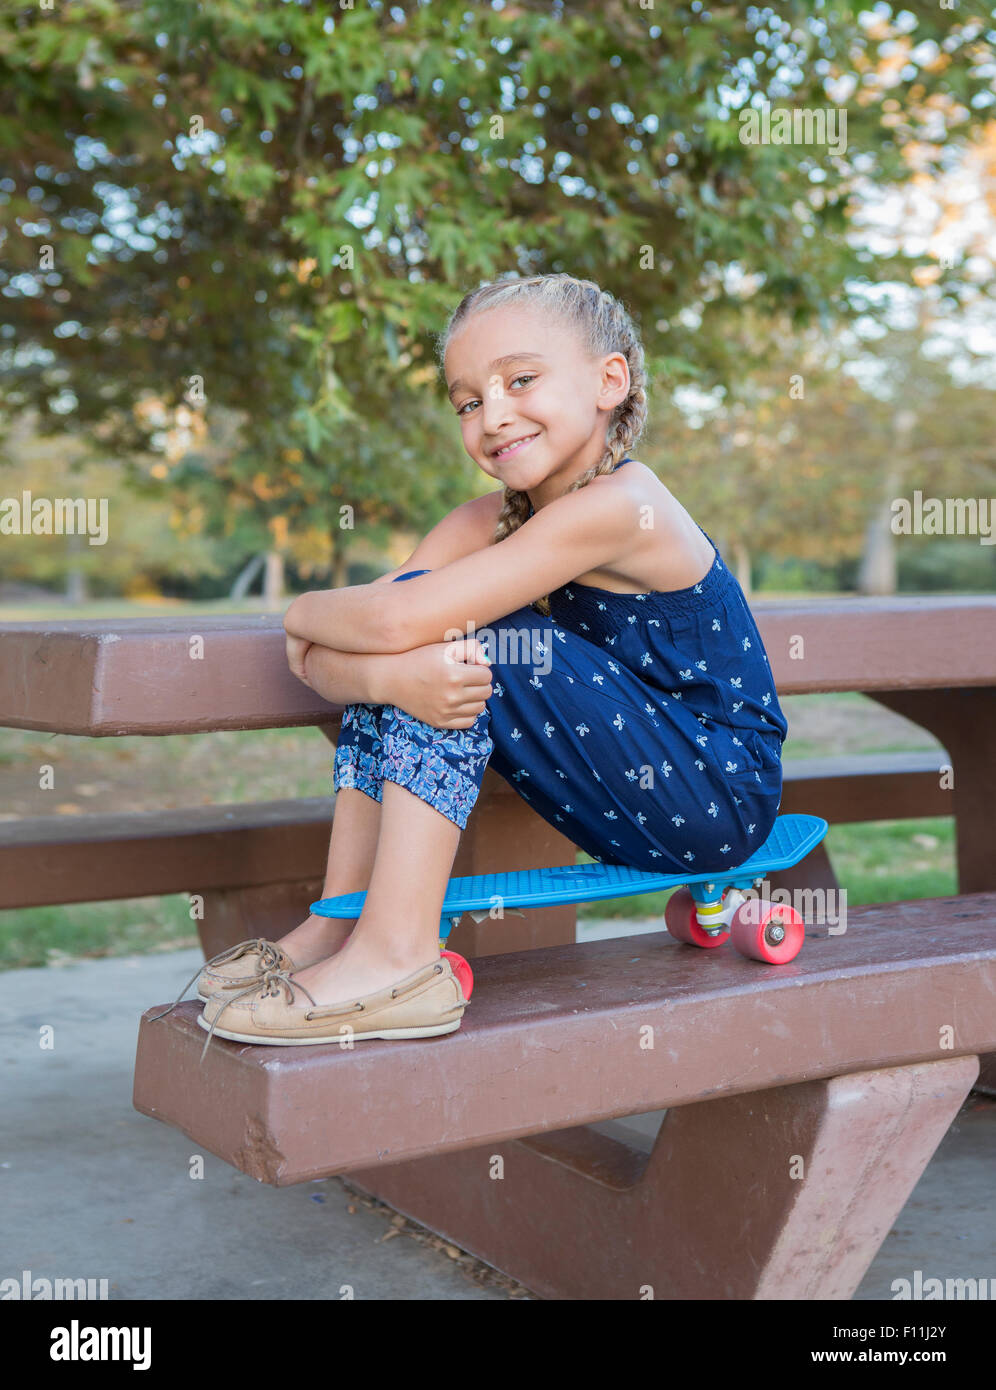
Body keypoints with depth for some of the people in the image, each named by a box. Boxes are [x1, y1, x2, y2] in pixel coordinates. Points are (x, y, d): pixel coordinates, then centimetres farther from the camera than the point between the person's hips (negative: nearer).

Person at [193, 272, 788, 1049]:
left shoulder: (618, 506, -23)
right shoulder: (486, 523, 1)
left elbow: (396, 621, -30)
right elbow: (319, 661, -10)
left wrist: (307, 613, -8)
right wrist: (386, 675, -33)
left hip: (721, 799, -7)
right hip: (632, 809, 8)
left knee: (448, 627, -22)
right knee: (413, 659, -6)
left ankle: (398, 959, -23)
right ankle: (340, 925, -4)